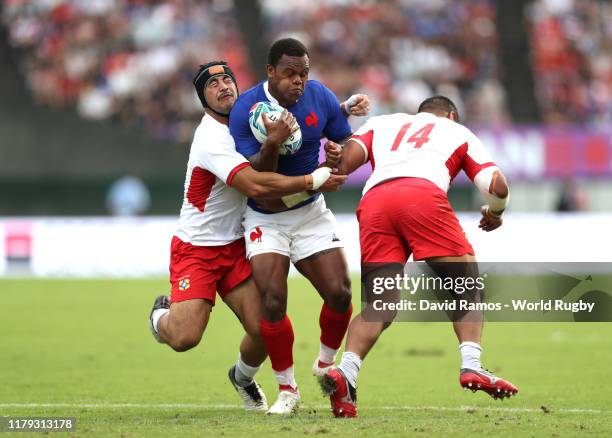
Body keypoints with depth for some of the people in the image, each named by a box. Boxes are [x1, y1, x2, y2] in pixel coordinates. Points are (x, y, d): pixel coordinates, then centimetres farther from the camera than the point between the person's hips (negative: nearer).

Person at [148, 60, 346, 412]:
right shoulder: (211, 139, -22)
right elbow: (255, 186, -31)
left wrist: (273, 142, -17)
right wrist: (312, 181, -25)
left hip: (234, 246, 6)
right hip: (196, 249, -6)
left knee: (264, 328, -7)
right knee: (185, 338, -18)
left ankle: (243, 377, 27)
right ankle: (163, 314, 20)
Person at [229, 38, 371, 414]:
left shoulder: (320, 97, -9)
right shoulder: (245, 109, -18)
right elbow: (256, 177, -21)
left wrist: (339, 157, -21)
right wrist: (272, 144, -39)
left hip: (311, 211, 3)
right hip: (265, 218, -3)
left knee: (340, 293, -8)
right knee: (273, 300, -18)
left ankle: (326, 365, 22)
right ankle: (287, 390, -1)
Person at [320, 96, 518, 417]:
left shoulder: (381, 123, 36)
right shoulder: (457, 131, 32)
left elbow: (347, 158, 15)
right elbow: (498, 186, 21)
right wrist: (494, 214, 40)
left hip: (373, 201, 3)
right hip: (424, 194, -3)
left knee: (379, 306, 4)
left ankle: (345, 371, -18)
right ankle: (471, 366, -10)